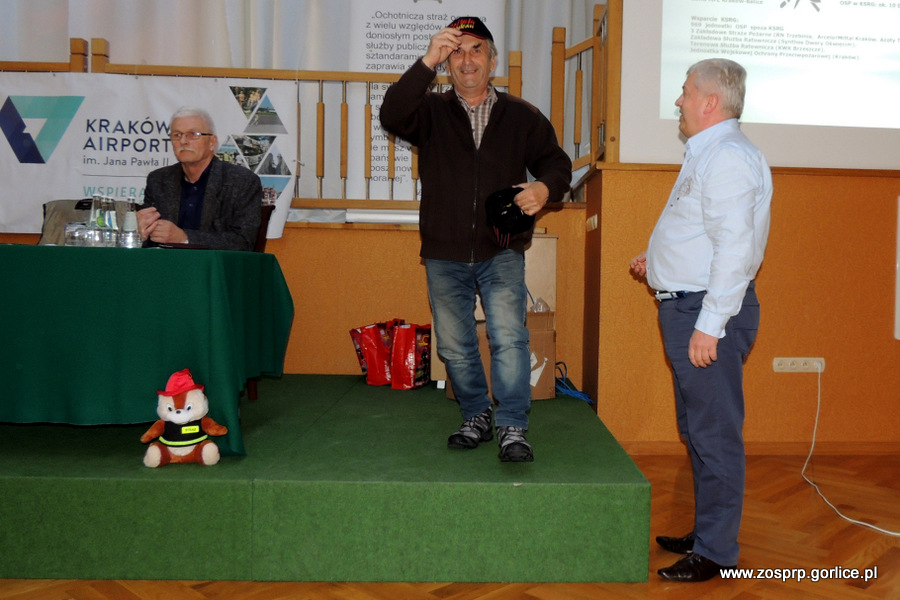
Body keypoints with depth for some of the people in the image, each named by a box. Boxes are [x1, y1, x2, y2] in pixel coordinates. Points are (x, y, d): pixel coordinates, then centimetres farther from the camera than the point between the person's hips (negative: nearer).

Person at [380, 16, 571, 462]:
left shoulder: (521, 116, 8)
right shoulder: (431, 111, 5)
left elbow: (556, 161, 11)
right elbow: (392, 116, -15)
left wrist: (545, 187, -12)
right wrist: (426, 63, -24)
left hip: (502, 252, -1)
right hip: (445, 255, 1)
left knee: (509, 337, -14)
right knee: (454, 346, 10)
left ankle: (512, 427, -6)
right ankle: (477, 417, 28)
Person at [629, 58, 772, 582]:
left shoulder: (728, 157, -16)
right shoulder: (707, 153, 17)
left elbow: (733, 247, -24)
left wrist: (709, 324, -26)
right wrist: (658, 260, 24)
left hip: (708, 311, -11)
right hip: (687, 304, 11)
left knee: (715, 434, -1)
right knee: (697, 430, 18)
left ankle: (716, 552, 10)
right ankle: (707, 532, 31)